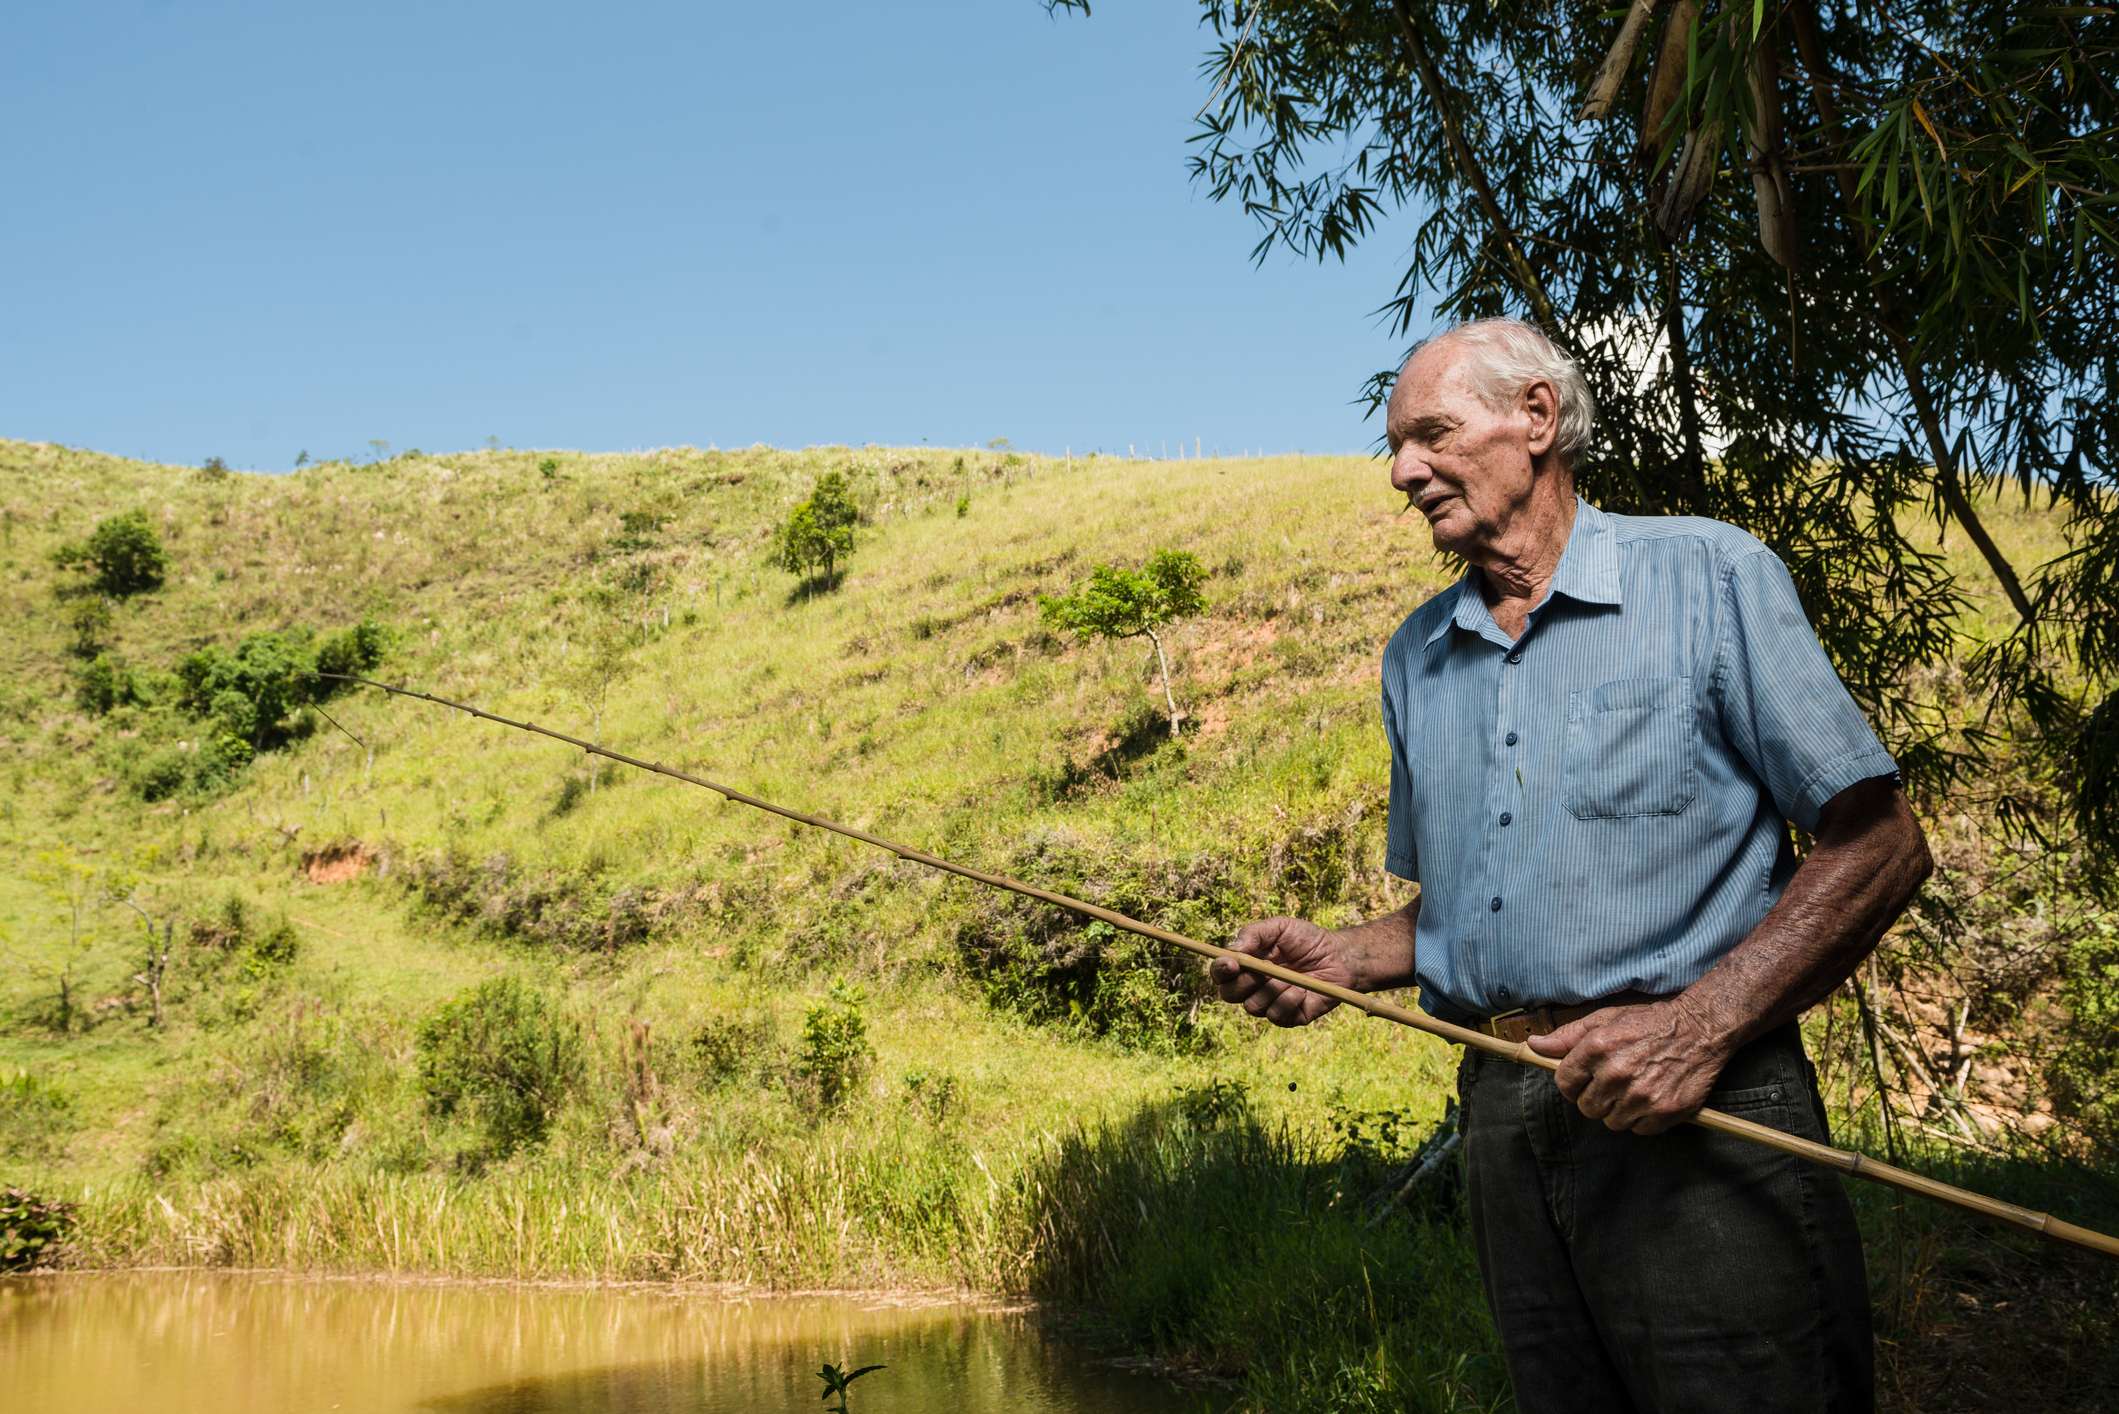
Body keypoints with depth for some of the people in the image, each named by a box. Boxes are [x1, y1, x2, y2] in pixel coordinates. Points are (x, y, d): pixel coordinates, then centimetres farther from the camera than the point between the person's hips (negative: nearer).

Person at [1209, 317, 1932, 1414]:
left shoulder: (1708, 575, -2)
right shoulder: (1414, 657, 16)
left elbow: (1876, 844, -5)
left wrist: (1699, 1025, -17)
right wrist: (1338, 960, 4)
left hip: (1702, 1117, -5)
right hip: (1506, 1116, 5)